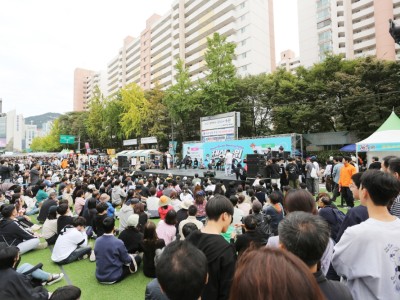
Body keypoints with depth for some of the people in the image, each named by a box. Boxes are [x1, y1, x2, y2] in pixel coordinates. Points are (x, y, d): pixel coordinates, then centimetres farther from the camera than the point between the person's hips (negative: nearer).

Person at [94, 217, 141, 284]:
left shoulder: (97, 241, -9)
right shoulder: (118, 243, -24)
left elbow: (97, 255, 10)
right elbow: (127, 260, -11)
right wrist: (131, 256, 13)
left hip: (99, 277, 6)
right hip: (114, 278, -6)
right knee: (137, 258, 9)